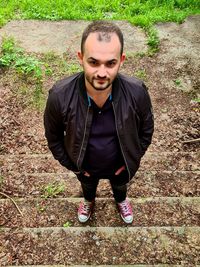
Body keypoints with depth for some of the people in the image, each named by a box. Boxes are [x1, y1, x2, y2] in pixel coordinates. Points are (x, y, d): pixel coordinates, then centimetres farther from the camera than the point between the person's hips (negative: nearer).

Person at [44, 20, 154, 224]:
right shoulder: (59, 96, -35)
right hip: (85, 166, 0)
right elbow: (53, 137, -14)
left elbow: (146, 130, -12)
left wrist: (132, 159, -6)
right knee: (88, 186, 35)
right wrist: (71, 164, -7)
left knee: (120, 186, 35)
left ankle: (121, 200, 71)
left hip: (120, 165, 1)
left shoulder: (137, 92, -34)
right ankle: (88, 201, 72)